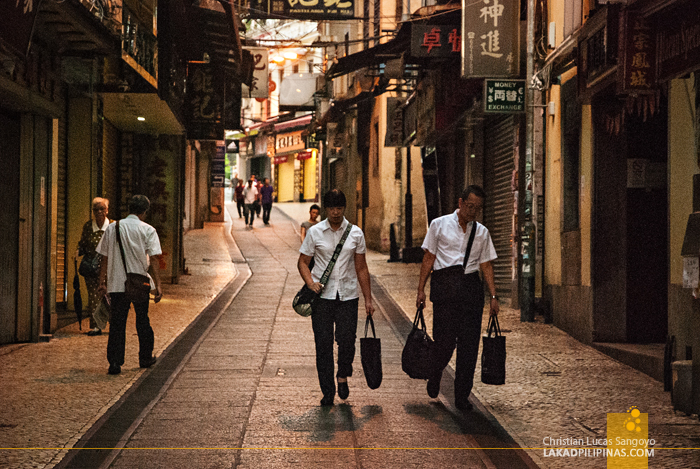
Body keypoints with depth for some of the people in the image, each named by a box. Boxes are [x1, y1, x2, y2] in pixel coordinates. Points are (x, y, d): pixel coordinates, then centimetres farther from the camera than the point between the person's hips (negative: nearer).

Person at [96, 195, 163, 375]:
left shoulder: (112, 228, 5)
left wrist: (102, 283, 12)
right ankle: (146, 358, 27)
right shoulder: (148, 230, -3)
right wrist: (158, 285, -9)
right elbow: (154, 260, -9)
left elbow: (105, 259, 7)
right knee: (142, 321, 15)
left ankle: (115, 362, -6)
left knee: (117, 323, 2)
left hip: (117, 284, 1)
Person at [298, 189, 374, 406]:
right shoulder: (315, 232, 2)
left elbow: (361, 268, 10)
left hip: (348, 295, 0)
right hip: (322, 296, 0)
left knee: (347, 340, -9)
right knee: (323, 344, -1)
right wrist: (310, 282, -12)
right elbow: (303, 262, 7)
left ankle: (343, 376, 20)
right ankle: (327, 392, 10)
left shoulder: (355, 233, 5)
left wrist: (368, 299, 8)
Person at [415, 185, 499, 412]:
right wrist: (421, 289, 1)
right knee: (444, 340, -6)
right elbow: (429, 258, 6)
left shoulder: (482, 232, 13)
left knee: (469, 343, -2)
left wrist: (493, 296, 6)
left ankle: (462, 396, 7)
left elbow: (486, 265, 13)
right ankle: (435, 375, 27)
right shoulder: (439, 225, 5)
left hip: (471, 285, 3)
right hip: (445, 284, -2)